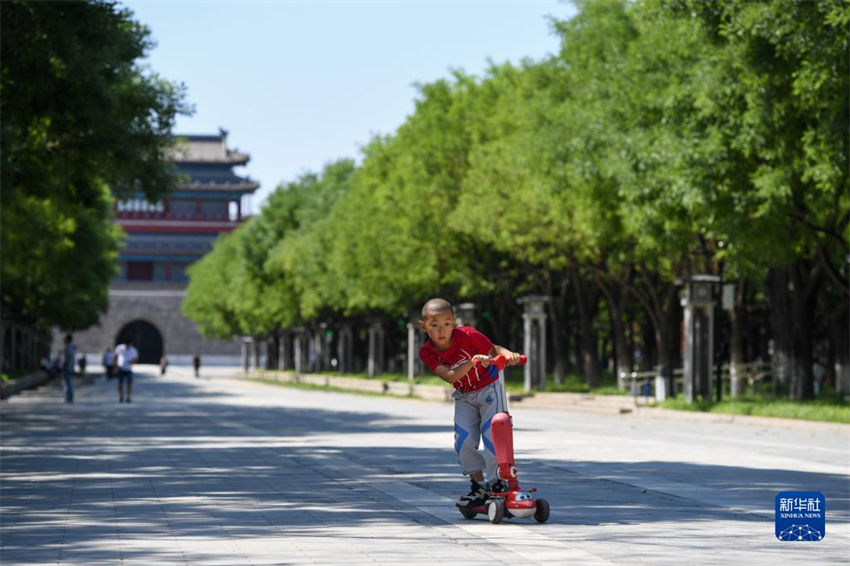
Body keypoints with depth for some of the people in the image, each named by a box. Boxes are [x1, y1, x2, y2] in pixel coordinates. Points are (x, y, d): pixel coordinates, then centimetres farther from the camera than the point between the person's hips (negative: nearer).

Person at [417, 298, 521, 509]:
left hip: (489, 390, -3)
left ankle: (497, 484, -8)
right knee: (463, 440, -11)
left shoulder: (467, 335, -23)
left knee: (491, 435, -16)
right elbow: (449, 376, -30)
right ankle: (478, 486, 4)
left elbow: (494, 350, -17)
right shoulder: (427, 352, -17)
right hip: (464, 397, 3)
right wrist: (472, 361, -45)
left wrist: (509, 355, -41)